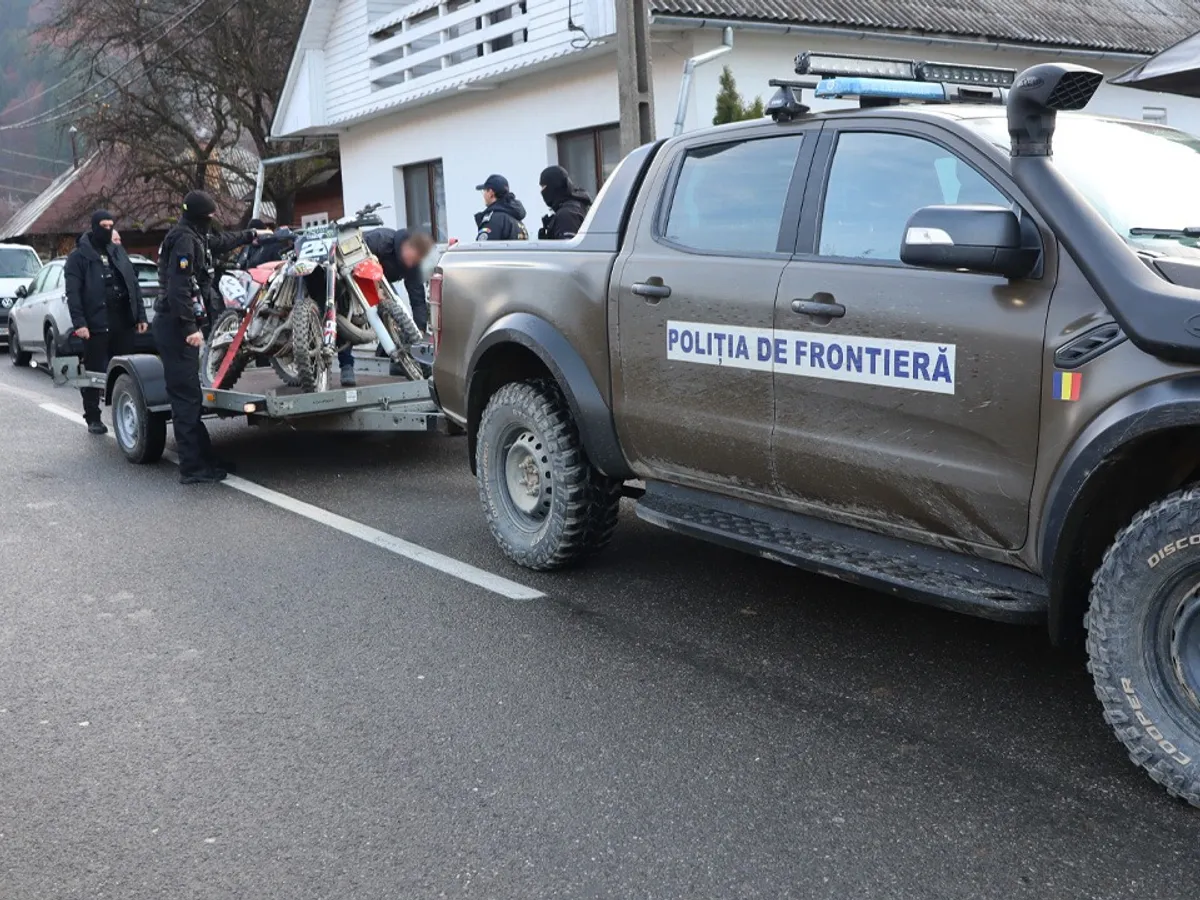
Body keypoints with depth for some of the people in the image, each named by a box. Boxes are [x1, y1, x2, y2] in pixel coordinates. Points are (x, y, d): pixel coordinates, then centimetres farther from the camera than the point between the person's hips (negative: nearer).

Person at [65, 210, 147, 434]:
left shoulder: (119, 251, 15)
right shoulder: (79, 256, -1)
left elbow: (134, 285, 14)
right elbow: (73, 293, -8)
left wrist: (140, 316, 7)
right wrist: (79, 323, -17)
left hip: (123, 323, 4)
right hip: (96, 324, -4)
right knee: (95, 373, 2)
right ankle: (93, 418, 11)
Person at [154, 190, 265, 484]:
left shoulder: (194, 237, 18)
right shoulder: (184, 239, -13)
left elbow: (220, 242, 40)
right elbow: (178, 287, -22)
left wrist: (251, 235, 52)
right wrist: (189, 327, -26)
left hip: (179, 325, 10)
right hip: (176, 326, -10)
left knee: (190, 396, 11)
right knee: (186, 396, -10)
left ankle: (204, 458, 15)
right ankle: (192, 468, -9)